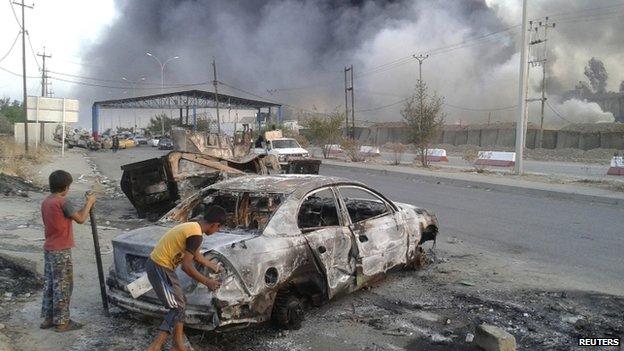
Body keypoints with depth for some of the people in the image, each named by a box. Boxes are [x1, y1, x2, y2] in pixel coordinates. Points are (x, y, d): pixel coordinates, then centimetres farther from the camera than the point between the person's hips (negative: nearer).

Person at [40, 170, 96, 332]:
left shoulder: (46, 202, 9)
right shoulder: (62, 202, -18)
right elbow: (80, 219, -11)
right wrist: (89, 203, 0)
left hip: (48, 249, 9)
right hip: (61, 251, -9)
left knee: (49, 284, 16)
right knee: (63, 286, -1)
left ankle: (48, 318, 24)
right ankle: (62, 322, 6)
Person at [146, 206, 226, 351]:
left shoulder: (192, 226, 9)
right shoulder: (196, 235, -21)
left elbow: (196, 255, 24)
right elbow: (186, 266, -23)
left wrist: (213, 266, 36)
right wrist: (207, 282, -12)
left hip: (157, 264, 10)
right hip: (160, 268, -10)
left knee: (180, 303, 16)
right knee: (177, 308, -5)